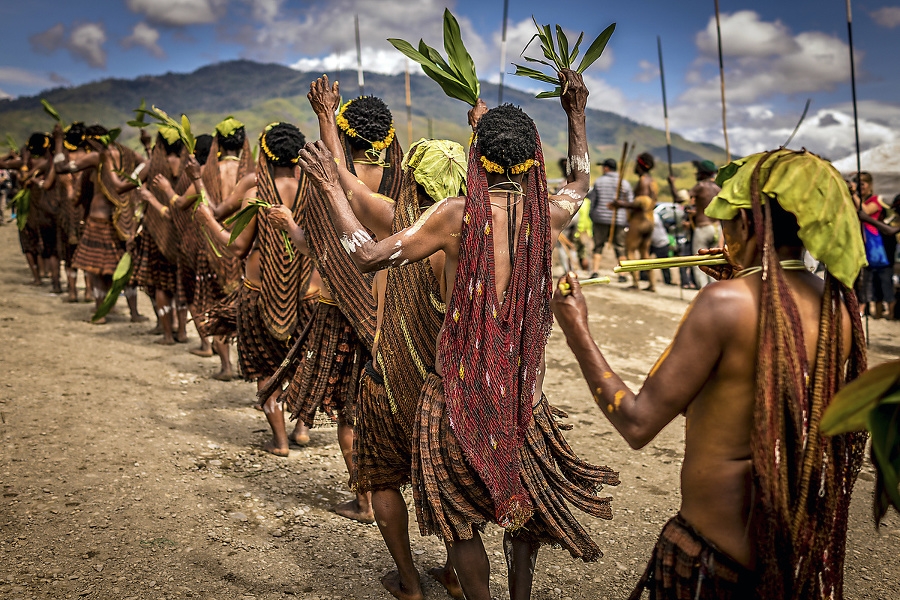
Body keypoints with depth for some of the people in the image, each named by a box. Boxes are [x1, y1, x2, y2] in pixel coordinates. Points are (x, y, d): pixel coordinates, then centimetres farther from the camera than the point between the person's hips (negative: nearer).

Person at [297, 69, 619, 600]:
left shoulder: (457, 213, -14)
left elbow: (369, 256, -13)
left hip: (461, 386, -4)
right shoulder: (549, 214, -3)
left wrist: (332, 187, -5)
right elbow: (581, 181, 22)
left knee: (459, 516, 14)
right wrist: (577, 115, 29)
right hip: (524, 388, 4)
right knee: (524, 504, 24)